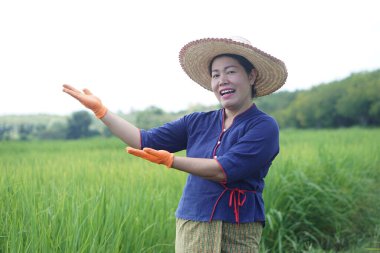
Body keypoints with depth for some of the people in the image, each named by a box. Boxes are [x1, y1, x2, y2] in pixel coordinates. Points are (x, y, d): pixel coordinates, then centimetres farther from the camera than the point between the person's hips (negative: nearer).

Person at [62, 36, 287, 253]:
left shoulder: (264, 126, -5)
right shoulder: (198, 122, 11)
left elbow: (224, 170, -17)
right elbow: (146, 140, 7)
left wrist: (170, 160, -22)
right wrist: (100, 109, 5)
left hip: (236, 232, -4)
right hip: (190, 228, 4)